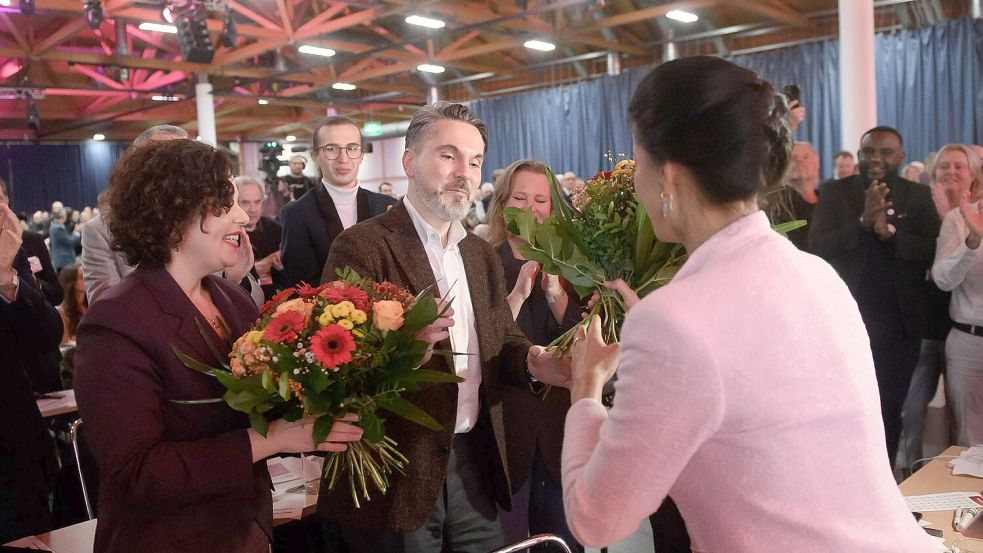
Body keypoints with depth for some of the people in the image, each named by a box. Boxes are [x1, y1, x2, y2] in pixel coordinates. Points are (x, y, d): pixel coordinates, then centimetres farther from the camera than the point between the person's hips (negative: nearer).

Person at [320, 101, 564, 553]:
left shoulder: (482, 254, 11)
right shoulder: (362, 247, -11)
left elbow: (503, 338, 11)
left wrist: (534, 359, -11)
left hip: (475, 461, 6)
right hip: (400, 470, -6)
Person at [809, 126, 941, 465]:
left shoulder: (919, 196, 4)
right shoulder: (835, 192, 1)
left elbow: (936, 252, -7)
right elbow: (817, 246, -11)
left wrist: (890, 232, -21)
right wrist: (863, 222, -23)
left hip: (899, 325, 1)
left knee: (889, 412, 14)